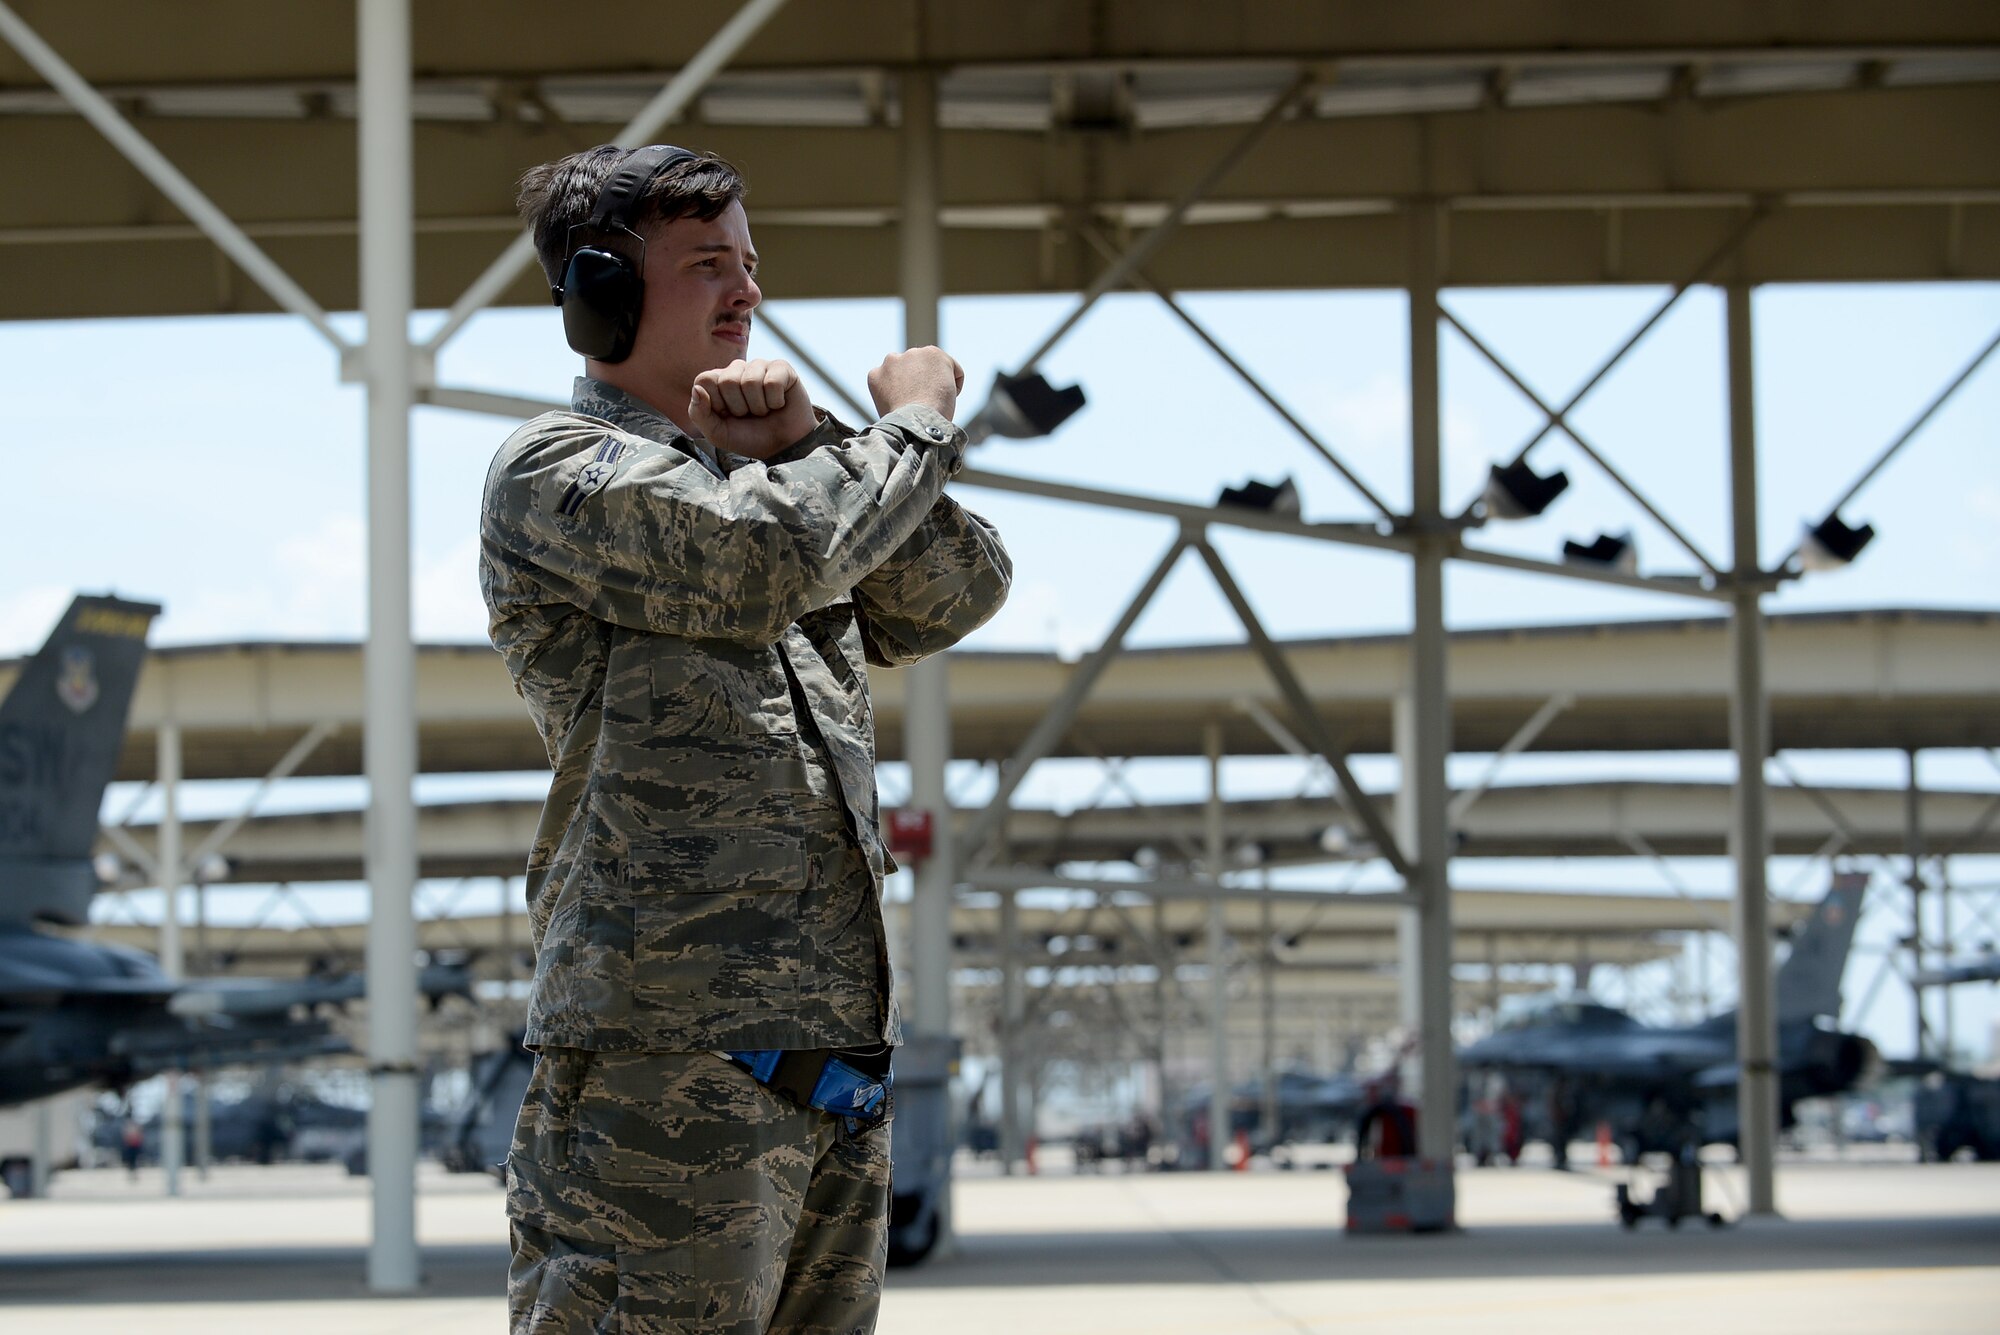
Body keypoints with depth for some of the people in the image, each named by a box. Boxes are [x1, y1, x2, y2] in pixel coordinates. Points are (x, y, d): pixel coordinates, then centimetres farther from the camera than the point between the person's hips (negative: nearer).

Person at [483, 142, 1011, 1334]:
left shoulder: (763, 483, 23)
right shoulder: (555, 473, -3)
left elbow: (957, 592, 13)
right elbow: (766, 561, -18)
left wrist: (805, 443, 0)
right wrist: (915, 423, -1)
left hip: (837, 1060, 8)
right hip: (666, 1058, -8)